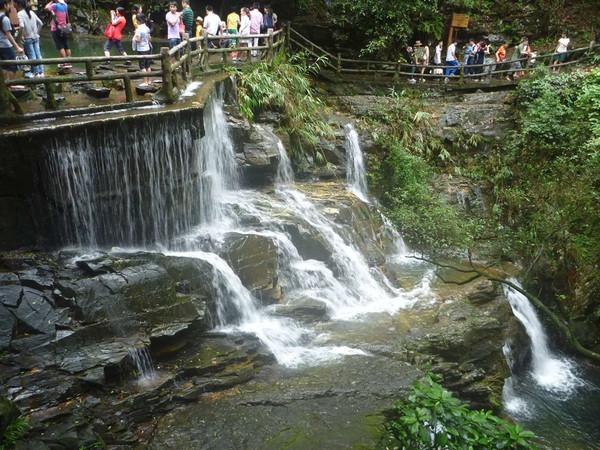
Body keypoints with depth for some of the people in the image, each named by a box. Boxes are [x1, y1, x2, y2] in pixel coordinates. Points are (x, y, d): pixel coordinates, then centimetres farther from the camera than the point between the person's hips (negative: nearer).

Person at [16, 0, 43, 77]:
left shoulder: (20, 14, -11)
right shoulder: (31, 12, 6)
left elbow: (21, 26, -24)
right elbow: (40, 23, 7)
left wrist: (22, 34, -9)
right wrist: (37, 32, 14)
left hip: (27, 38, -6)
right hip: (36, 37, 6)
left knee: (32, 56, 0)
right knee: (38, 55, 7)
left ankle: (36, 73, 3)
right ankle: (41, 72, 9)